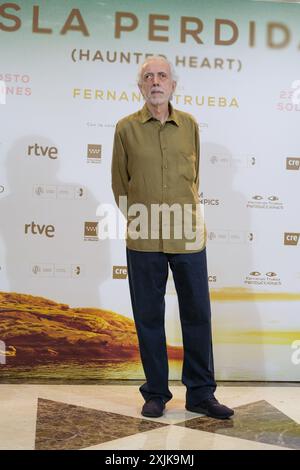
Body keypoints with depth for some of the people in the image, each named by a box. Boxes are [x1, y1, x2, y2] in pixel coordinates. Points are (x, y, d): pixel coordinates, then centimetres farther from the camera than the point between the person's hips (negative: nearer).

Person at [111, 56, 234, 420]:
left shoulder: (189, 125, 8)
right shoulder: (126, 128, 3)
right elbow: (119, 182, 9)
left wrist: (188, 213, 11)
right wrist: (137, 218, 8)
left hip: (188, 235, 2)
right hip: (143, 239, -1)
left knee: (197, 314, 6)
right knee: (148, 317, 6)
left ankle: (201, 393, 19)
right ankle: (156, 393, 20)